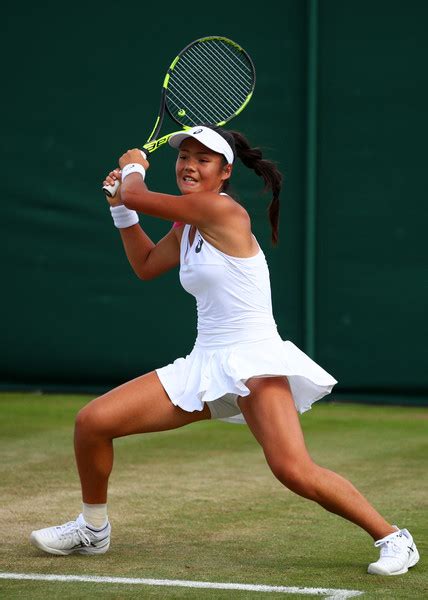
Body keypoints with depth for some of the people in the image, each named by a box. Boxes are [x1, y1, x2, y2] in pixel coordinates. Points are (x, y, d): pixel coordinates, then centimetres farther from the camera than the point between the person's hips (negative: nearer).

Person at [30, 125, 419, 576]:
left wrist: (133, 167, 12)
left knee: (294, 471, -28)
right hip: (204, 365, 8)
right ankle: (93, 529, 22)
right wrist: (120, 209, 24)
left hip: (253, 363, -8)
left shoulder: (223, 210, -13)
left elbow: (137, 195, -10)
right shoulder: (186, 227, 13)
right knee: (92, 421, 0)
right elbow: (146, 265, 32)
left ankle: (393, 538, -10)